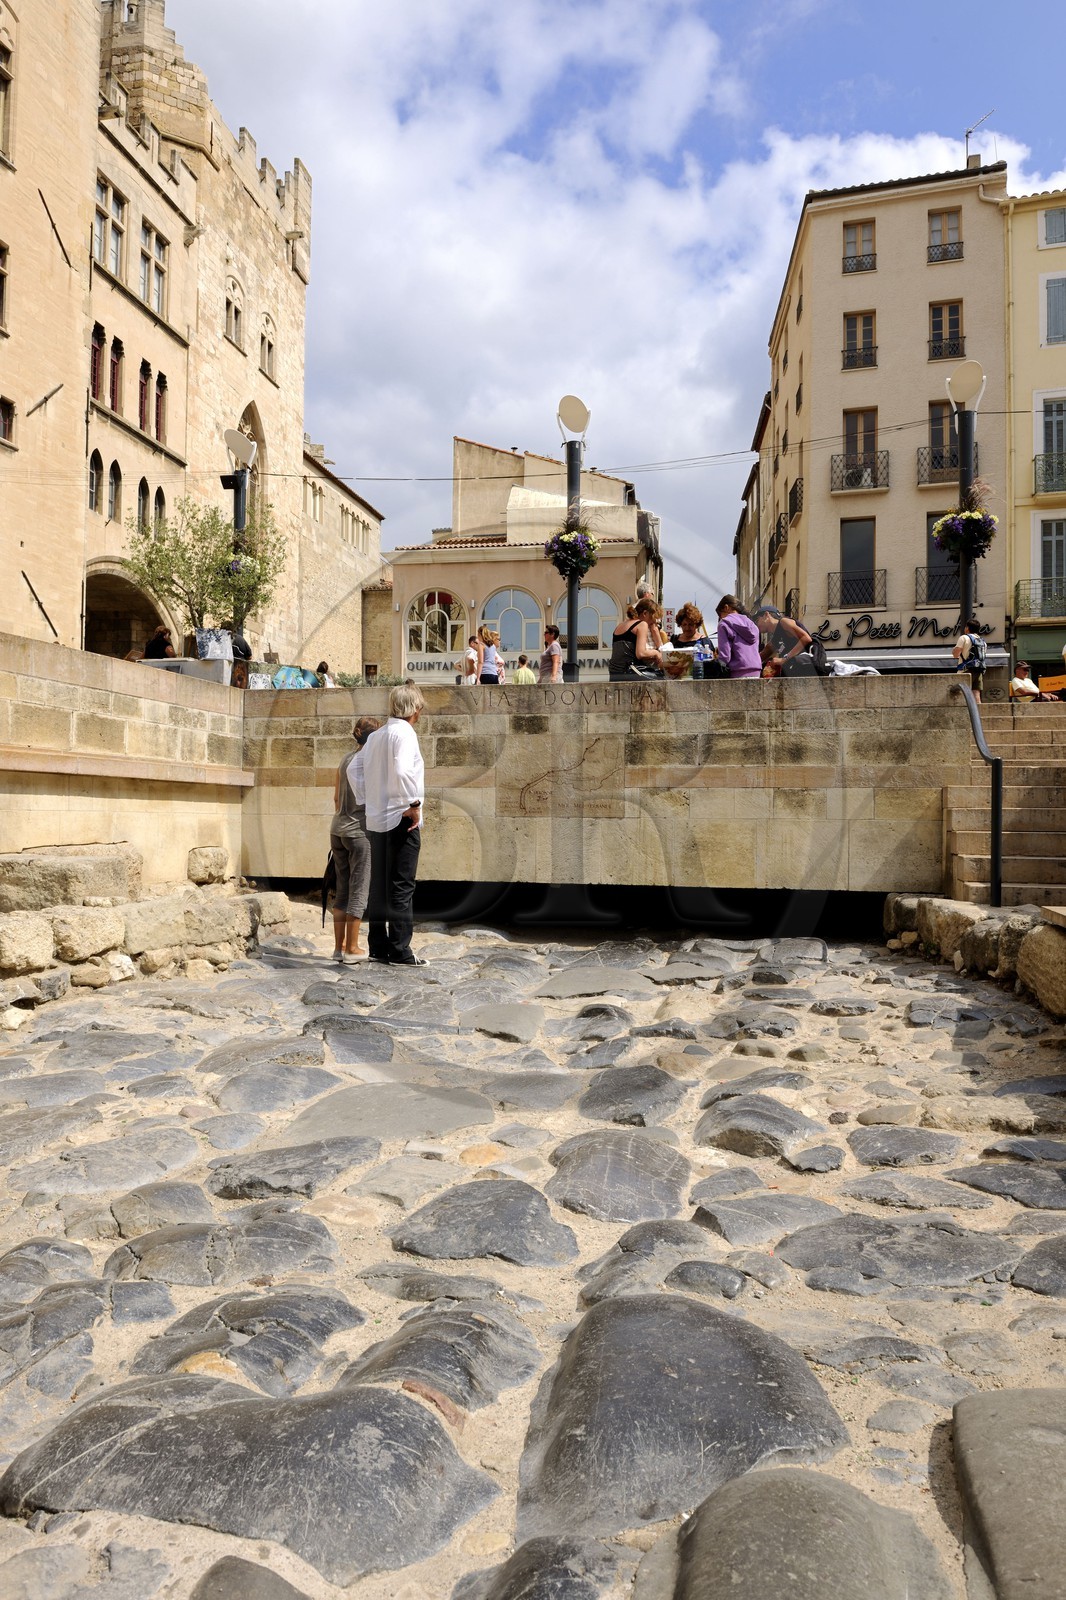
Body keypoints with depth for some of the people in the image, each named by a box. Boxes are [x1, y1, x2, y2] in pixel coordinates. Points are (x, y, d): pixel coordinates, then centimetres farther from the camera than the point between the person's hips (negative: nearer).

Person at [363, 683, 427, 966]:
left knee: (380, 886, 11)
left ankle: (378, 947, 17)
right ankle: (400, 951, 0)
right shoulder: (404, 733, -11)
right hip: (401, 820, -7)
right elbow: (402, 772, -25)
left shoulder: (374, 737, 12)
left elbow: (364, 779, 13)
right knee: (402, 888, -3)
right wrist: (414, 805, -17)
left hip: (376, 820, 8)